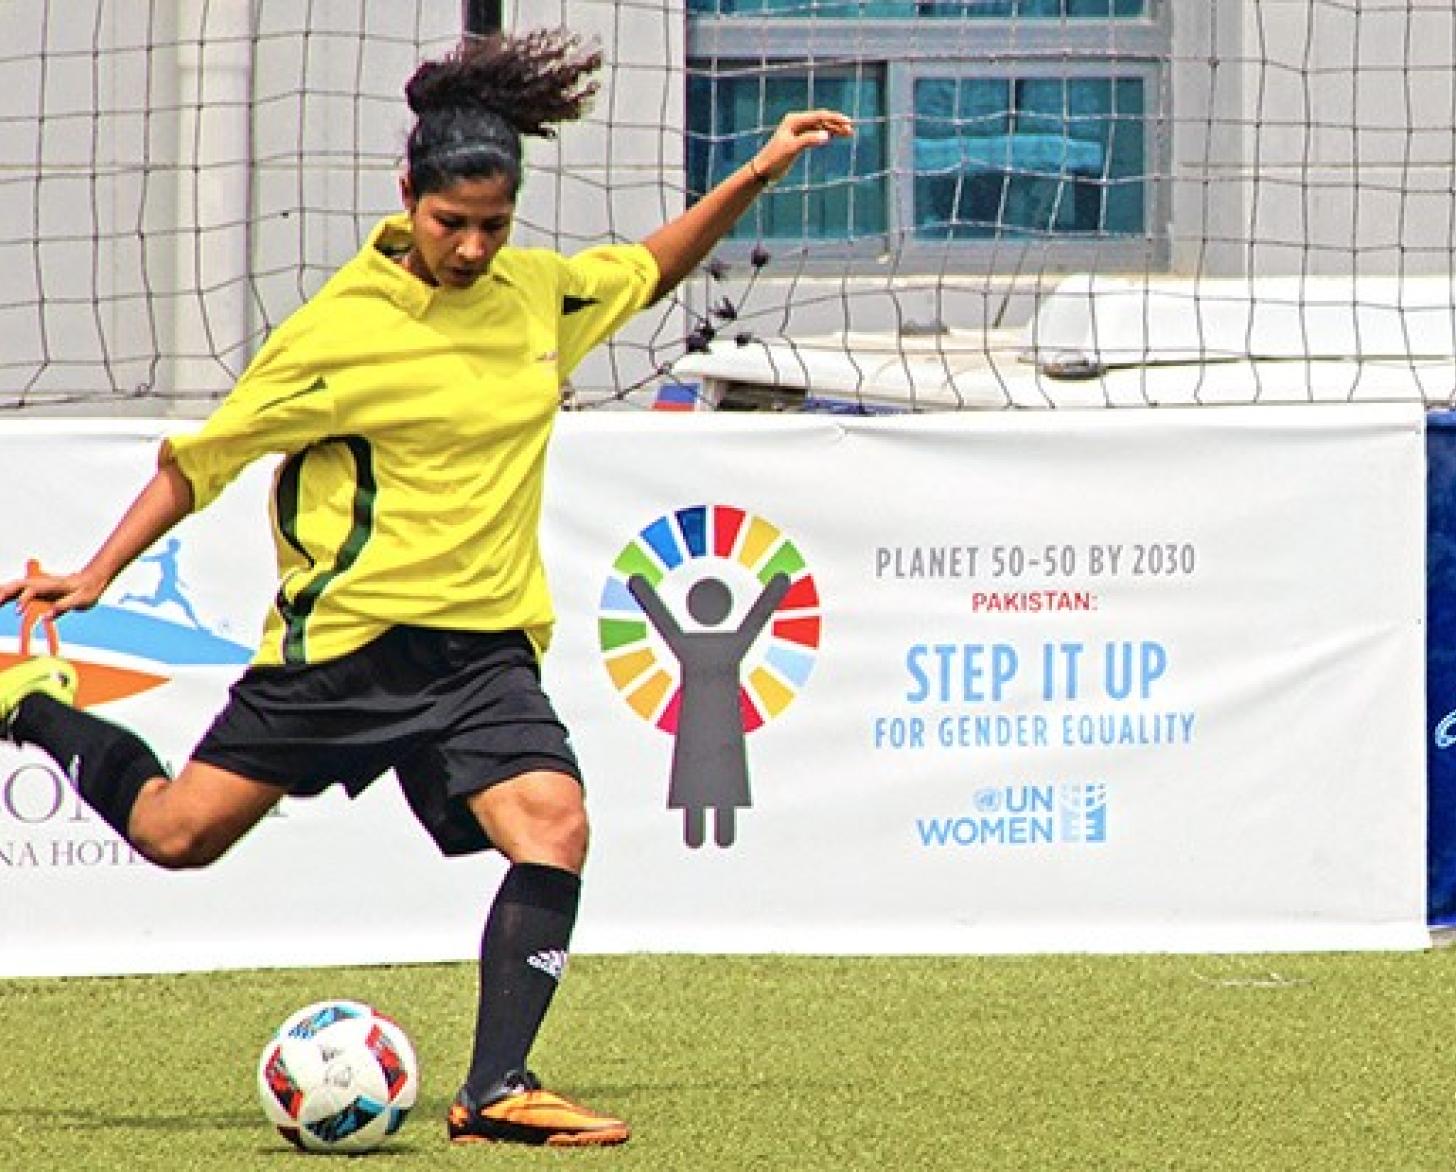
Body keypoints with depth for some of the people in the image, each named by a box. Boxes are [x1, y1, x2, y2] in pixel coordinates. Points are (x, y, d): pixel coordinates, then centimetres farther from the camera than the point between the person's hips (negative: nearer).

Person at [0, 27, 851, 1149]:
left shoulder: (538, 291, 5)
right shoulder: (338, 329, -11)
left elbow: (649, 269, 26)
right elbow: (202, 457, -3)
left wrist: (756, 175, 17)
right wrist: (97, 574, -5)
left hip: (484, 644, 4)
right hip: (345, 634, -4)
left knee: (554, 828, -20)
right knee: (177, 835, -1)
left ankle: (496, 1090, -17)